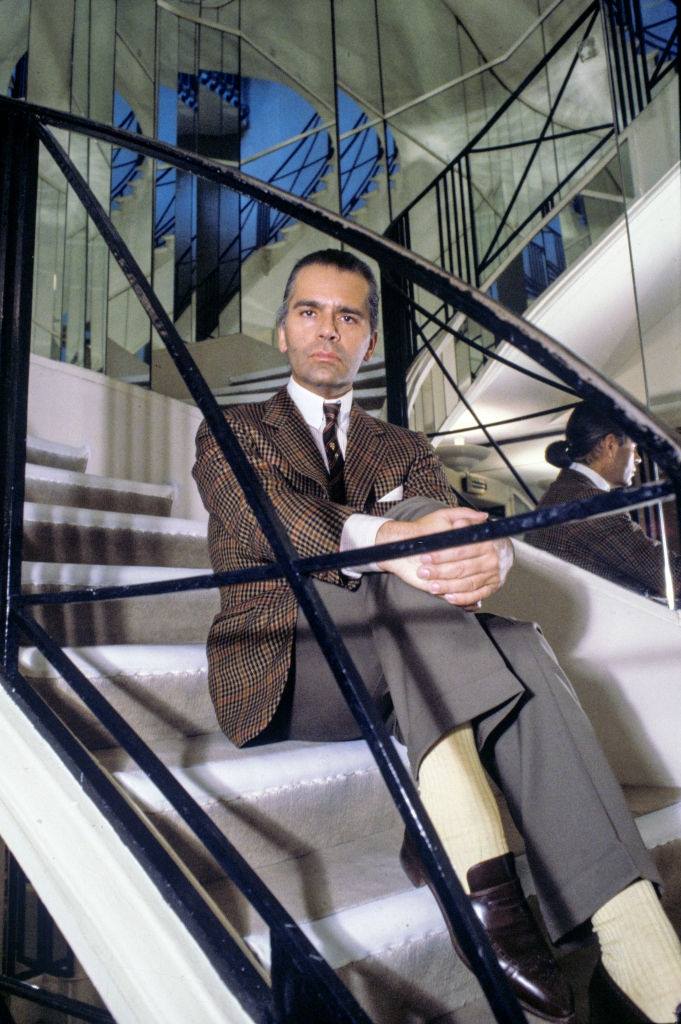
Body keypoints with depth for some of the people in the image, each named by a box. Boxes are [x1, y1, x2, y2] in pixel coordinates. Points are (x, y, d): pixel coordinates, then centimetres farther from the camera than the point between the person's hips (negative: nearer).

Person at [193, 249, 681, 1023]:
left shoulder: (404, 451, 23)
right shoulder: (232, 431, 13)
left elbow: (451, 522, 1)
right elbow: (261, 510, -12)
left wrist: (490, 553, -26)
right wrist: (388, 538, -34)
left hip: (386, 679, 4)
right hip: (281, 673, -3)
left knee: (518, 648, -29)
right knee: (412, 510, -29)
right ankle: (476, 863, -41)